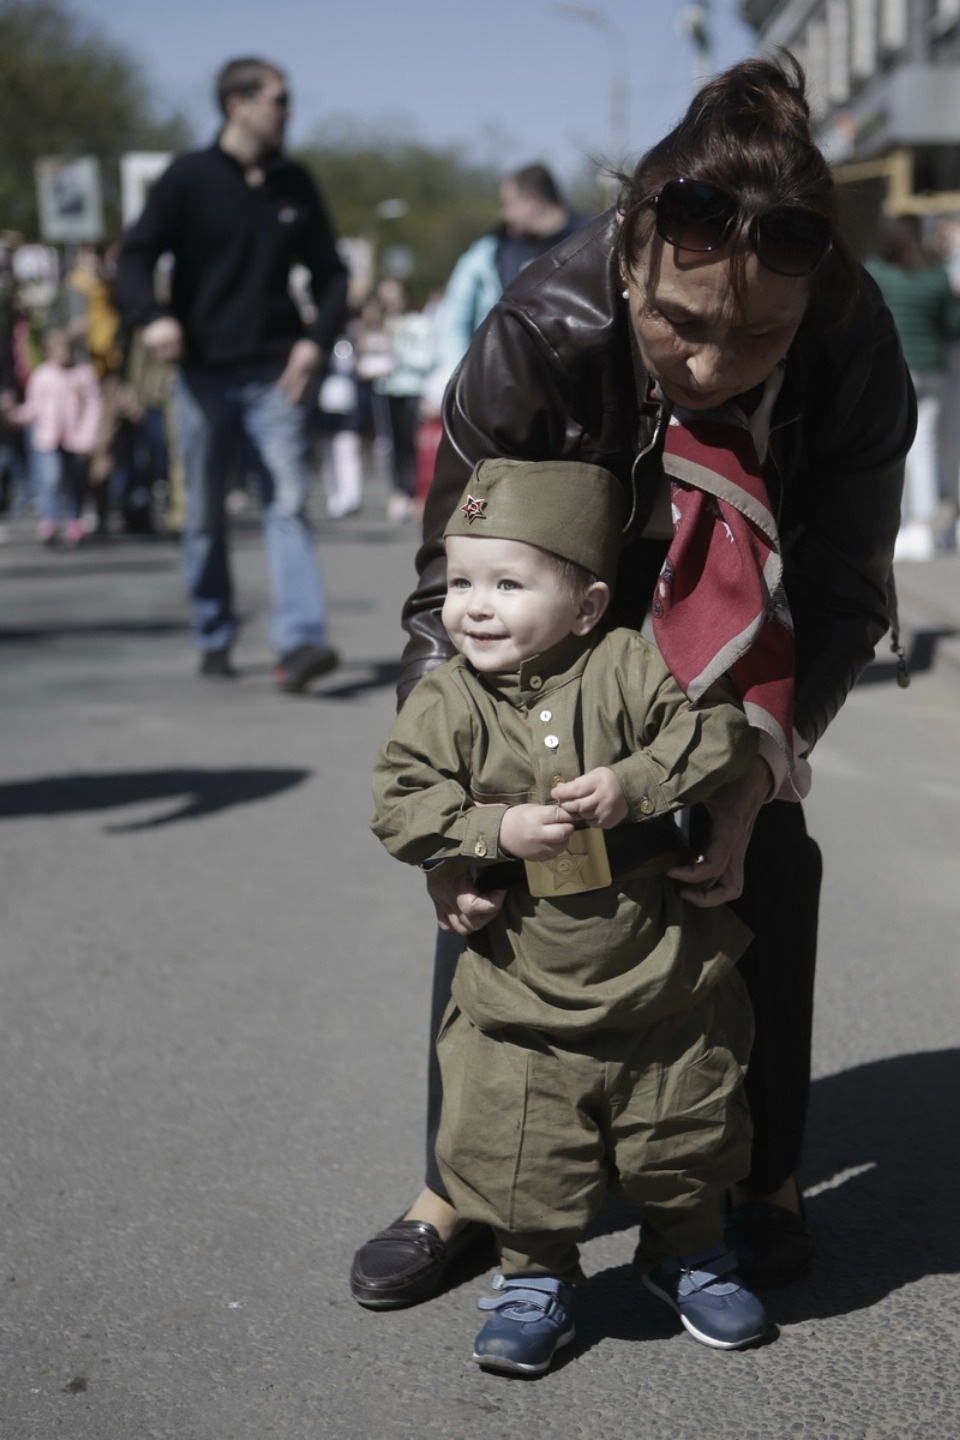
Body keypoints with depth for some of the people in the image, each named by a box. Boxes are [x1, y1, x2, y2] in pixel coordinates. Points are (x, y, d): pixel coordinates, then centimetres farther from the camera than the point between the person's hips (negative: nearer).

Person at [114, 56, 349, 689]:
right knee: (205, 516, 7)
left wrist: (317, 339, -3)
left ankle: (301, 640, -17)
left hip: (276, 374, 2)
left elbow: (331, 273, 14)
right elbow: (136, 257, -3)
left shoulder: (295, 185, 9)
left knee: (289, 503, -11)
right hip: (205, 373, -1)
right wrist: (152, 316, -23)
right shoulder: (188, 178, -1)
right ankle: (214, 639, 21)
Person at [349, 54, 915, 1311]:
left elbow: (842, 603, -23)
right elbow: (450, 588, -25)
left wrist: (750, 784, -36)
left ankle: (767, 1174, 14)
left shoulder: (858, 351, -35)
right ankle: (460, 1186, 10)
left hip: (726, 621, 1)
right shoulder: (542, 330, -38)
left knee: (770, 859, -7)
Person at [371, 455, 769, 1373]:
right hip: (523, 996, 0)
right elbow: (401, 806, -9)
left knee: (683, 1140, 16)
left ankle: (688, 1256, 42)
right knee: (517, 1152, 3)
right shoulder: (446, 702, -6)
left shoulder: (630, 669, -10)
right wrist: (497, 830, -21)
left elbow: (719, 728, -14)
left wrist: (633, 784, -25)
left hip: (663, 982, 0)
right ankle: (536, 1279, 28)